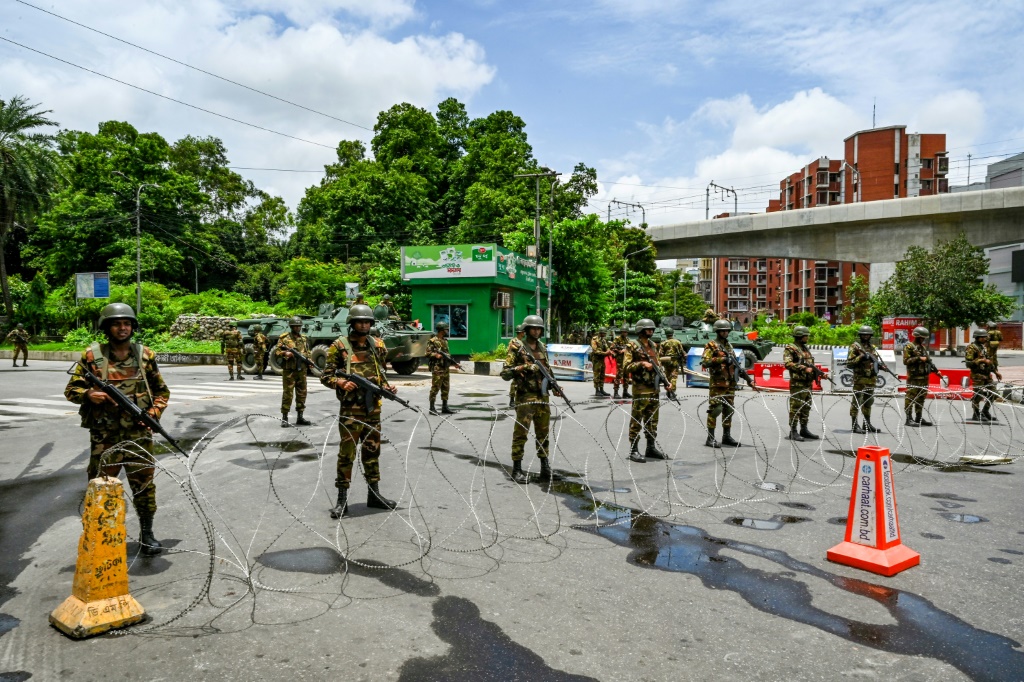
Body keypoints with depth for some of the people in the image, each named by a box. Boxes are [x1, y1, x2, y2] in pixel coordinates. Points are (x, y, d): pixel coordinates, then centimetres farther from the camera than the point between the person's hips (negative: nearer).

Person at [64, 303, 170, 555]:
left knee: (144, 484, 6)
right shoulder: (92, 355, -1)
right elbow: (71, 390, 3)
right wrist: (88, 394, -19)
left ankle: (147, 533, 19)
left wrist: (154, 413, -5)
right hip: (104, 436, -1)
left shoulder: (145, 355, 4)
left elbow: (161, 391, 11)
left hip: (138, 434, 1)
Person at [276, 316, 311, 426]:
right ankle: (284, 418, 4)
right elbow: (277, 352, -2)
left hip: (301, 370, 5)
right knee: (287, 394, -4)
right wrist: (285, 353, -20)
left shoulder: (304, 339, 14)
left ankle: (300, 417, 17)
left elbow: (308, 352, 21)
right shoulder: (285, 338, -1)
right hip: (289, 370, -5)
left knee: (302, 394, 8)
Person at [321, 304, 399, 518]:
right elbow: (325, 376, -3)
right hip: (350, 408, -5)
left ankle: (374, 495, 24)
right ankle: (342, 500, 8)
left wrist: (388, 387, -1)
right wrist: (341, 382, -22)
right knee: (347, 453, -1)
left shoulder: (377, 345, 9)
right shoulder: (339, 345, -5)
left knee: (372, 452, 13)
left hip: (373, 408, 5)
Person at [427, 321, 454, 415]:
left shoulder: (445, 341, 17)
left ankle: (444, 407, 17)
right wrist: (437, 355, -24)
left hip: (446, 368, 8)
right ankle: (432, 408, -1)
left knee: (445, 388, 10)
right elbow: (428, 353, -12)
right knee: (435, 387, -6)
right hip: (437, 368, -8)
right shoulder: (432, 341, -8)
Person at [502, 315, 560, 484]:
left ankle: (545, 467, 21)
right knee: (521, 432, -6)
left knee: (543, 432, 12)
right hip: (525, 396, -6)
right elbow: (505, 374, -7)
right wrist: (519, 368, -23)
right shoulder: (517, 348, -5)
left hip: (542, 396, 6)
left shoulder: (543, 348, 14)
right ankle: (517, 469, 0)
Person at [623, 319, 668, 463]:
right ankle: (634, 451, 1)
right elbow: (627, 366, -11)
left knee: (652, 419, 12)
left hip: (654, 388, 7)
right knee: (637, 420, -4)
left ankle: (651, 448, 21)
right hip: (641, 389, -7)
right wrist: (642, 364, -22)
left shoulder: (654, 345, 15)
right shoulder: (632, 346, -6)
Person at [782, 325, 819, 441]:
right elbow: (788, 364, -19)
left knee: (806, 407, 13)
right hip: (797, 383, -9)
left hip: (808, 383, 9)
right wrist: (804, 368, -22)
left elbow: (811, 364, 27)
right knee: (795, 407, -7)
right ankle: (793, 432, -4)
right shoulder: (790, 348, -7)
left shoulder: (806, 348, 19)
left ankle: (804, 429, 22)